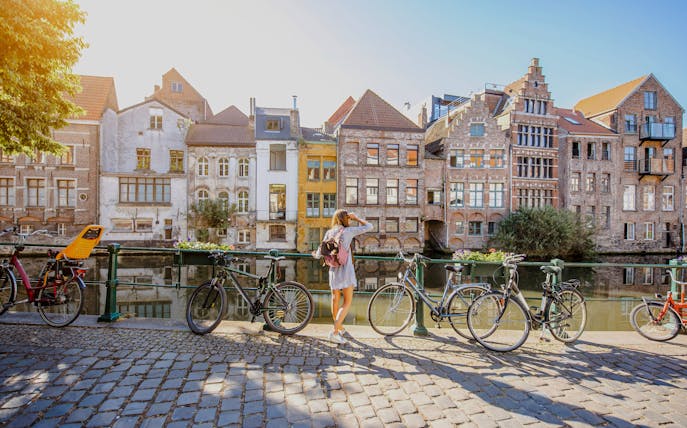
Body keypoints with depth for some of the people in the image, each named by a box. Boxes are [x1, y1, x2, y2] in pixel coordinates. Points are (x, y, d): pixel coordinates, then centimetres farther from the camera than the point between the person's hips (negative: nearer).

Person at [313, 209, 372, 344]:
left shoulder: (329, 233, 5)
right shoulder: (348, 231, -7)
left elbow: (320, 253, 8)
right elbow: (369, 227, -1)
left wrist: (316, 255, 29)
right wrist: (356, 218, 8)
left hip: (333, 270, 5)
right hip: (346, 269, -5)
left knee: (335, 299, 18)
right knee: (347, 302, 1)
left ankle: (339, 327, 36)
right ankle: (334, 332, -8)